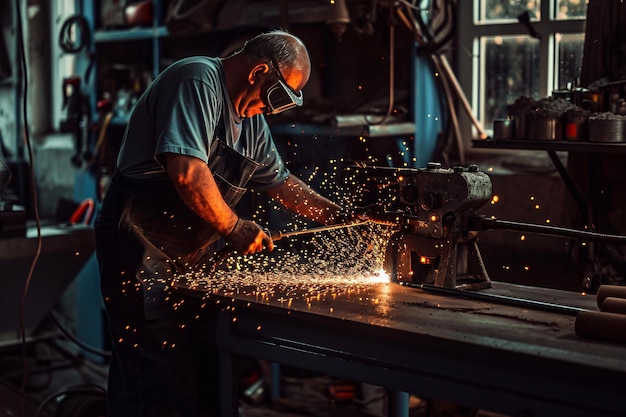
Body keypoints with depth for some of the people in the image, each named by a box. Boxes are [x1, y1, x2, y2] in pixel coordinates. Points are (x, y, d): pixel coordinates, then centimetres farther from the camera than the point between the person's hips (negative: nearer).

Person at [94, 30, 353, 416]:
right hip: (142, 249, -9)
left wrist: (340, 216, 15)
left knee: (205, 371, 10)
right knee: (164, 381, -9)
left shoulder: (252, 118, 14)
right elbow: (187, 171, -27)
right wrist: (234, 227, -16)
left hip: (188, 257, 10)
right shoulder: (196, 81, -16)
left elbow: (279, 180, 23)